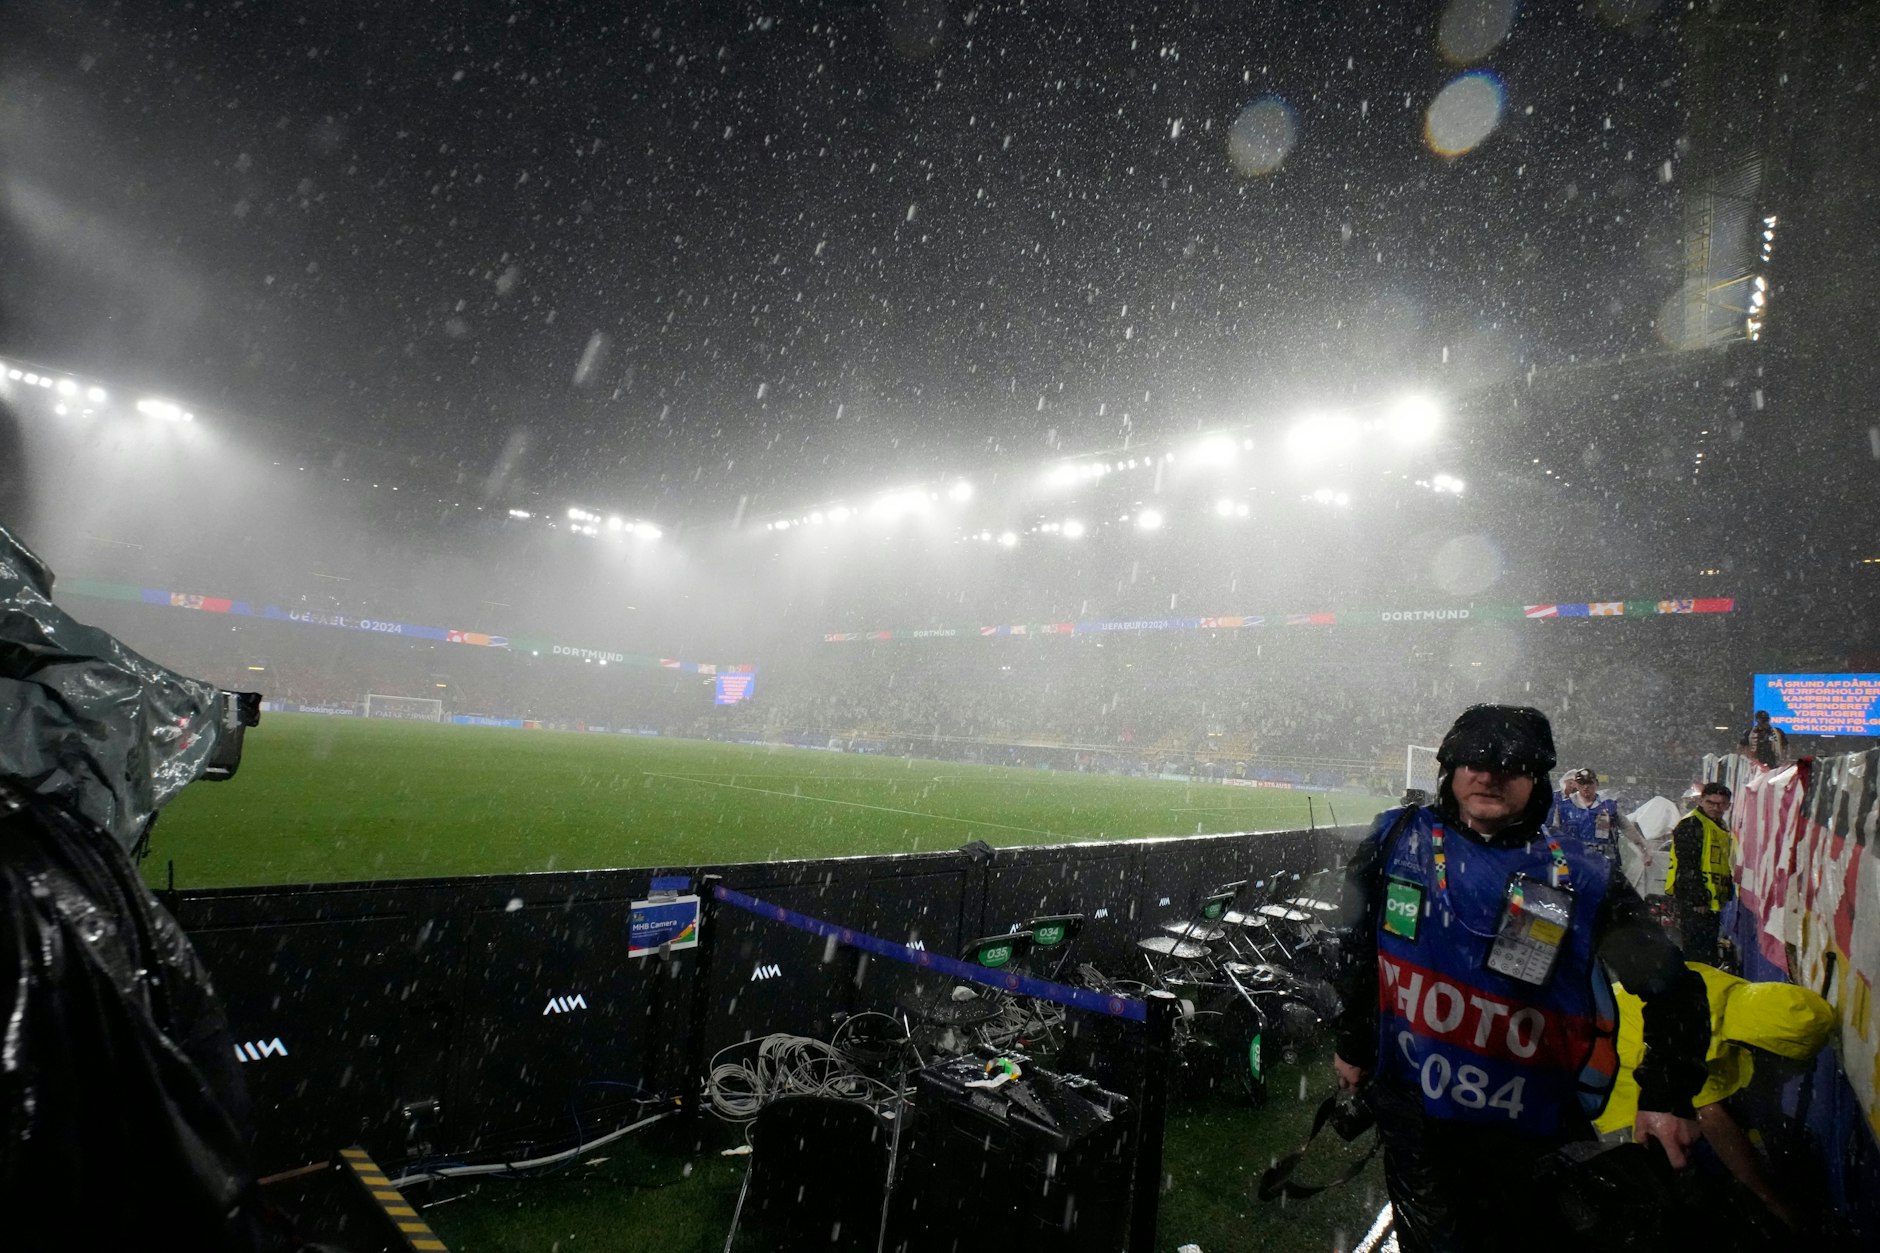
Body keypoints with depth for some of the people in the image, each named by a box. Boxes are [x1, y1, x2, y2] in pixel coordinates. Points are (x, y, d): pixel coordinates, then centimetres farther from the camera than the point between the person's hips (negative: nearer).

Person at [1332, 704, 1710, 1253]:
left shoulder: (1581, 883, -11)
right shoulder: (1396, 842, -8)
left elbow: (1671, 987, -1)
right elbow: (1357, 949, 4)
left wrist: (1666, 1098, -7)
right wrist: (1351, 1043, 10)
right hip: (1410, 1109, 1)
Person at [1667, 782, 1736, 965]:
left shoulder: (1720, 827, 19)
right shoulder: (1691, 825, -13)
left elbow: (1723, 866, 26)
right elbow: (1688, 866, -18)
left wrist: (1728, 894, 19)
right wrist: (1698, 899, -20)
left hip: (1711, 900, 10)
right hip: (1693, 900, -10)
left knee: (1709, 952, 16)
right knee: (1698, 953, -10)